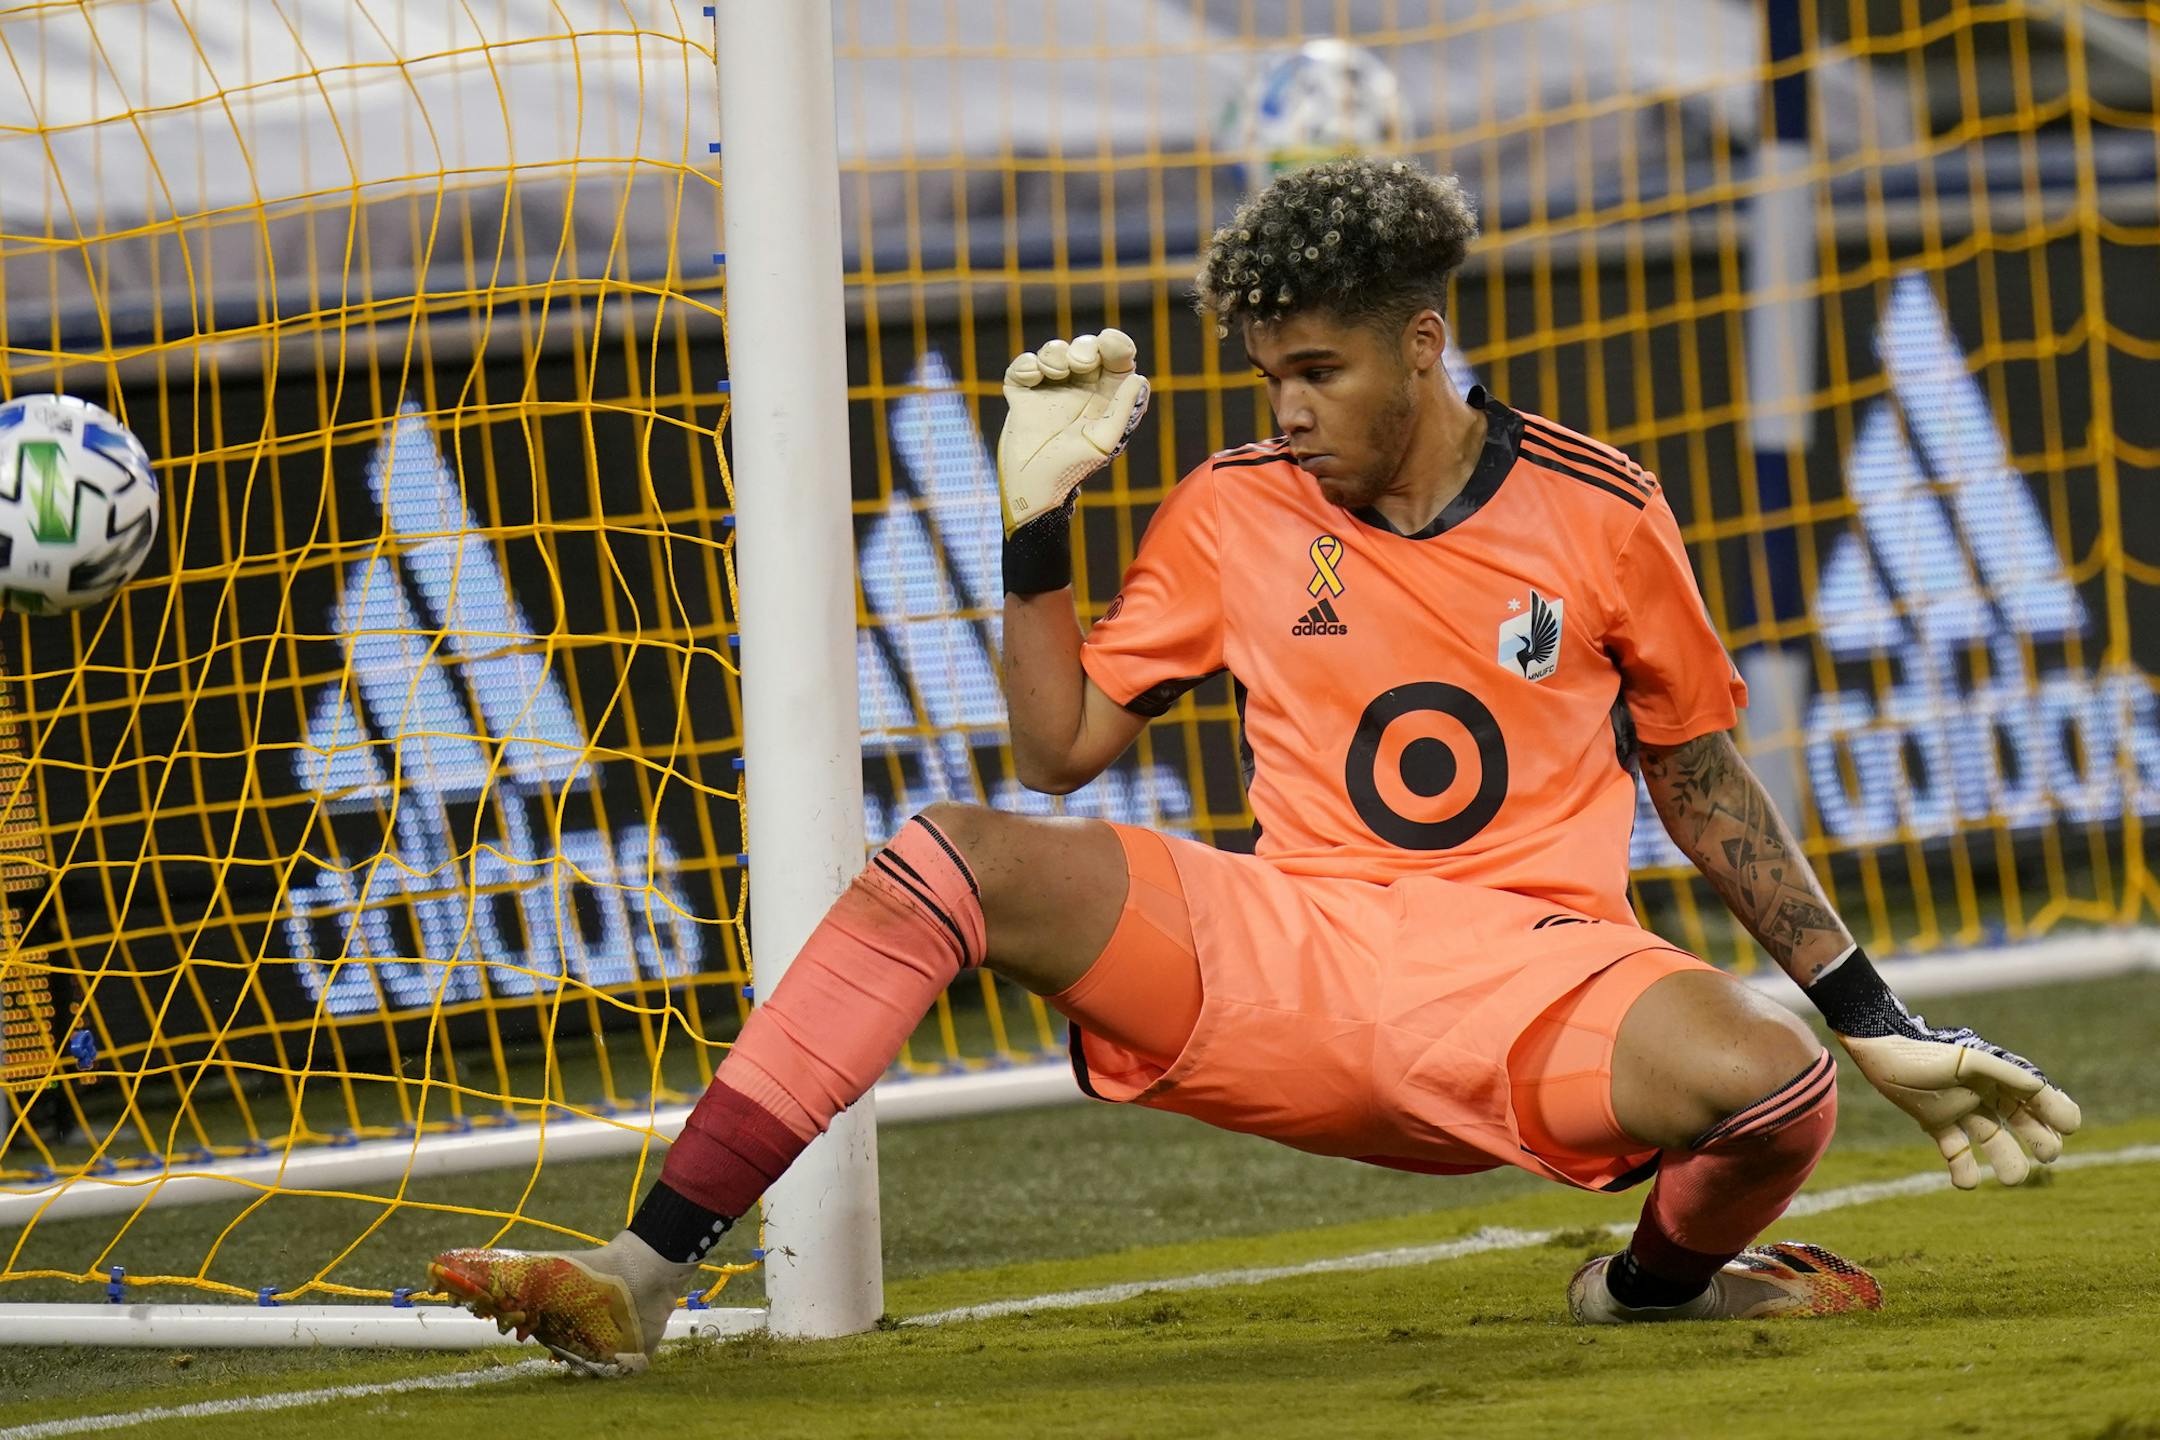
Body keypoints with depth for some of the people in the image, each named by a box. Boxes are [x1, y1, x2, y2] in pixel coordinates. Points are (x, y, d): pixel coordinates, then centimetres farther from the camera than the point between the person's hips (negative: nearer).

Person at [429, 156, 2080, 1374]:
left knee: (1774, 1086, -33)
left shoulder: (1598, 511, 1)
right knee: (950, 860, -21)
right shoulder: (1236, 512, 7)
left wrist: (1877, 1020, 10)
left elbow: (1707, 786, 11)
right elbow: (1062, 746, 10)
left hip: (1528, 971, -2)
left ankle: (1662, 1279, 7)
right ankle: (643, 1278, -26)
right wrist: (1038, 522, -1)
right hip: (1277, 958, 2)